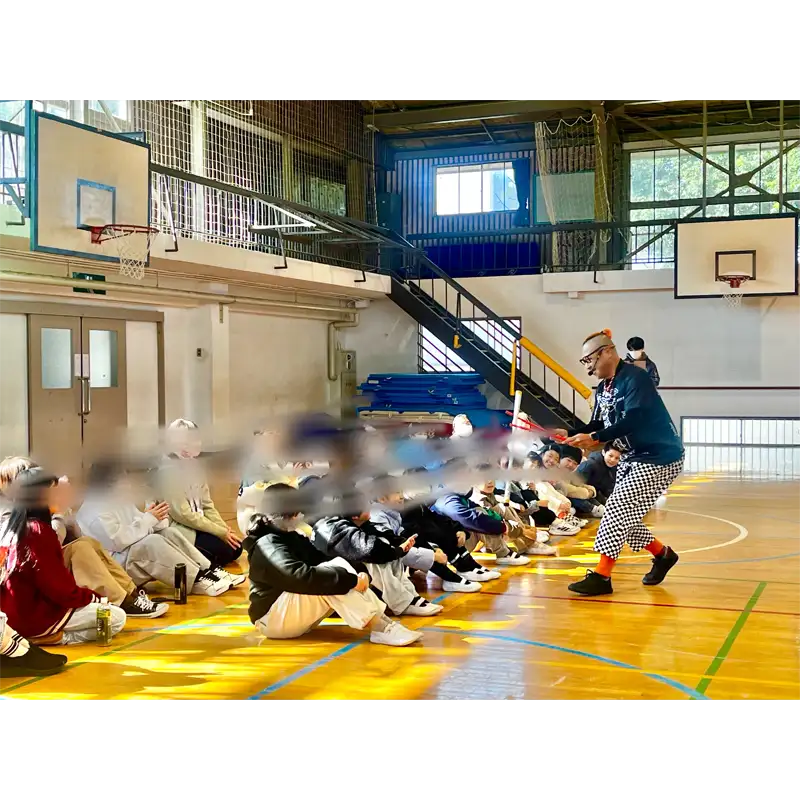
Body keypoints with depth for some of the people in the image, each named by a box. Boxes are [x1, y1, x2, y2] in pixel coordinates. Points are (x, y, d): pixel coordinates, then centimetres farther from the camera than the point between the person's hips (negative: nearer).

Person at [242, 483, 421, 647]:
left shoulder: (292, 537, 13)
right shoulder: (267, 545, -19)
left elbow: (323, 562, 2)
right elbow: (301, 577, -35)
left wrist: (358, 576, -17)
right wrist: (351, 580, -34)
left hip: (297, 612, 9)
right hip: (273, 619, -8)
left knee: (338, 568, -13)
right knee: (331, 582, -29)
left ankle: (382, 621, -24)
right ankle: (379, 628, -32)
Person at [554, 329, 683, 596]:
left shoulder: (635, 377, -20)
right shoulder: (602, 388, 7)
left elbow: (633, 421, -31)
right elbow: (597, 425, 10)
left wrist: (594, 439, -34)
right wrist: (570, 434, -7)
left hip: (659, 458, -9)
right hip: (632, 458, 9)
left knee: (617, 512, -14)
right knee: (623, 518, 10)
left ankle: (601, 576, -8)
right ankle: (663, 555, 30)